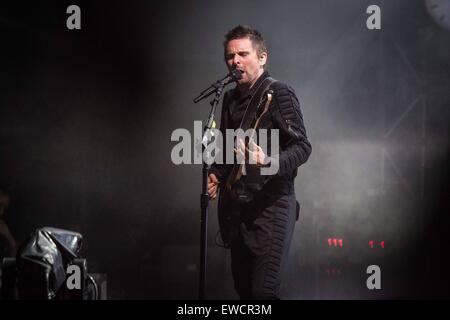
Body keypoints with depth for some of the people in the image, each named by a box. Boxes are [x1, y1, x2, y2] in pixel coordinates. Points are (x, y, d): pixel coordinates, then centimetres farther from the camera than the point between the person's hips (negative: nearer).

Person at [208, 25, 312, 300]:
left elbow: (302, 147, -16)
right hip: (235, 206, 8)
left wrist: (268, 161, -33)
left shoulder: (279, 94, -9)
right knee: (243, 287, 12)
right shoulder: (231, 98, 14)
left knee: (263, 292, -15)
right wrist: (216, 173, 9)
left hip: (270, 206, -7)